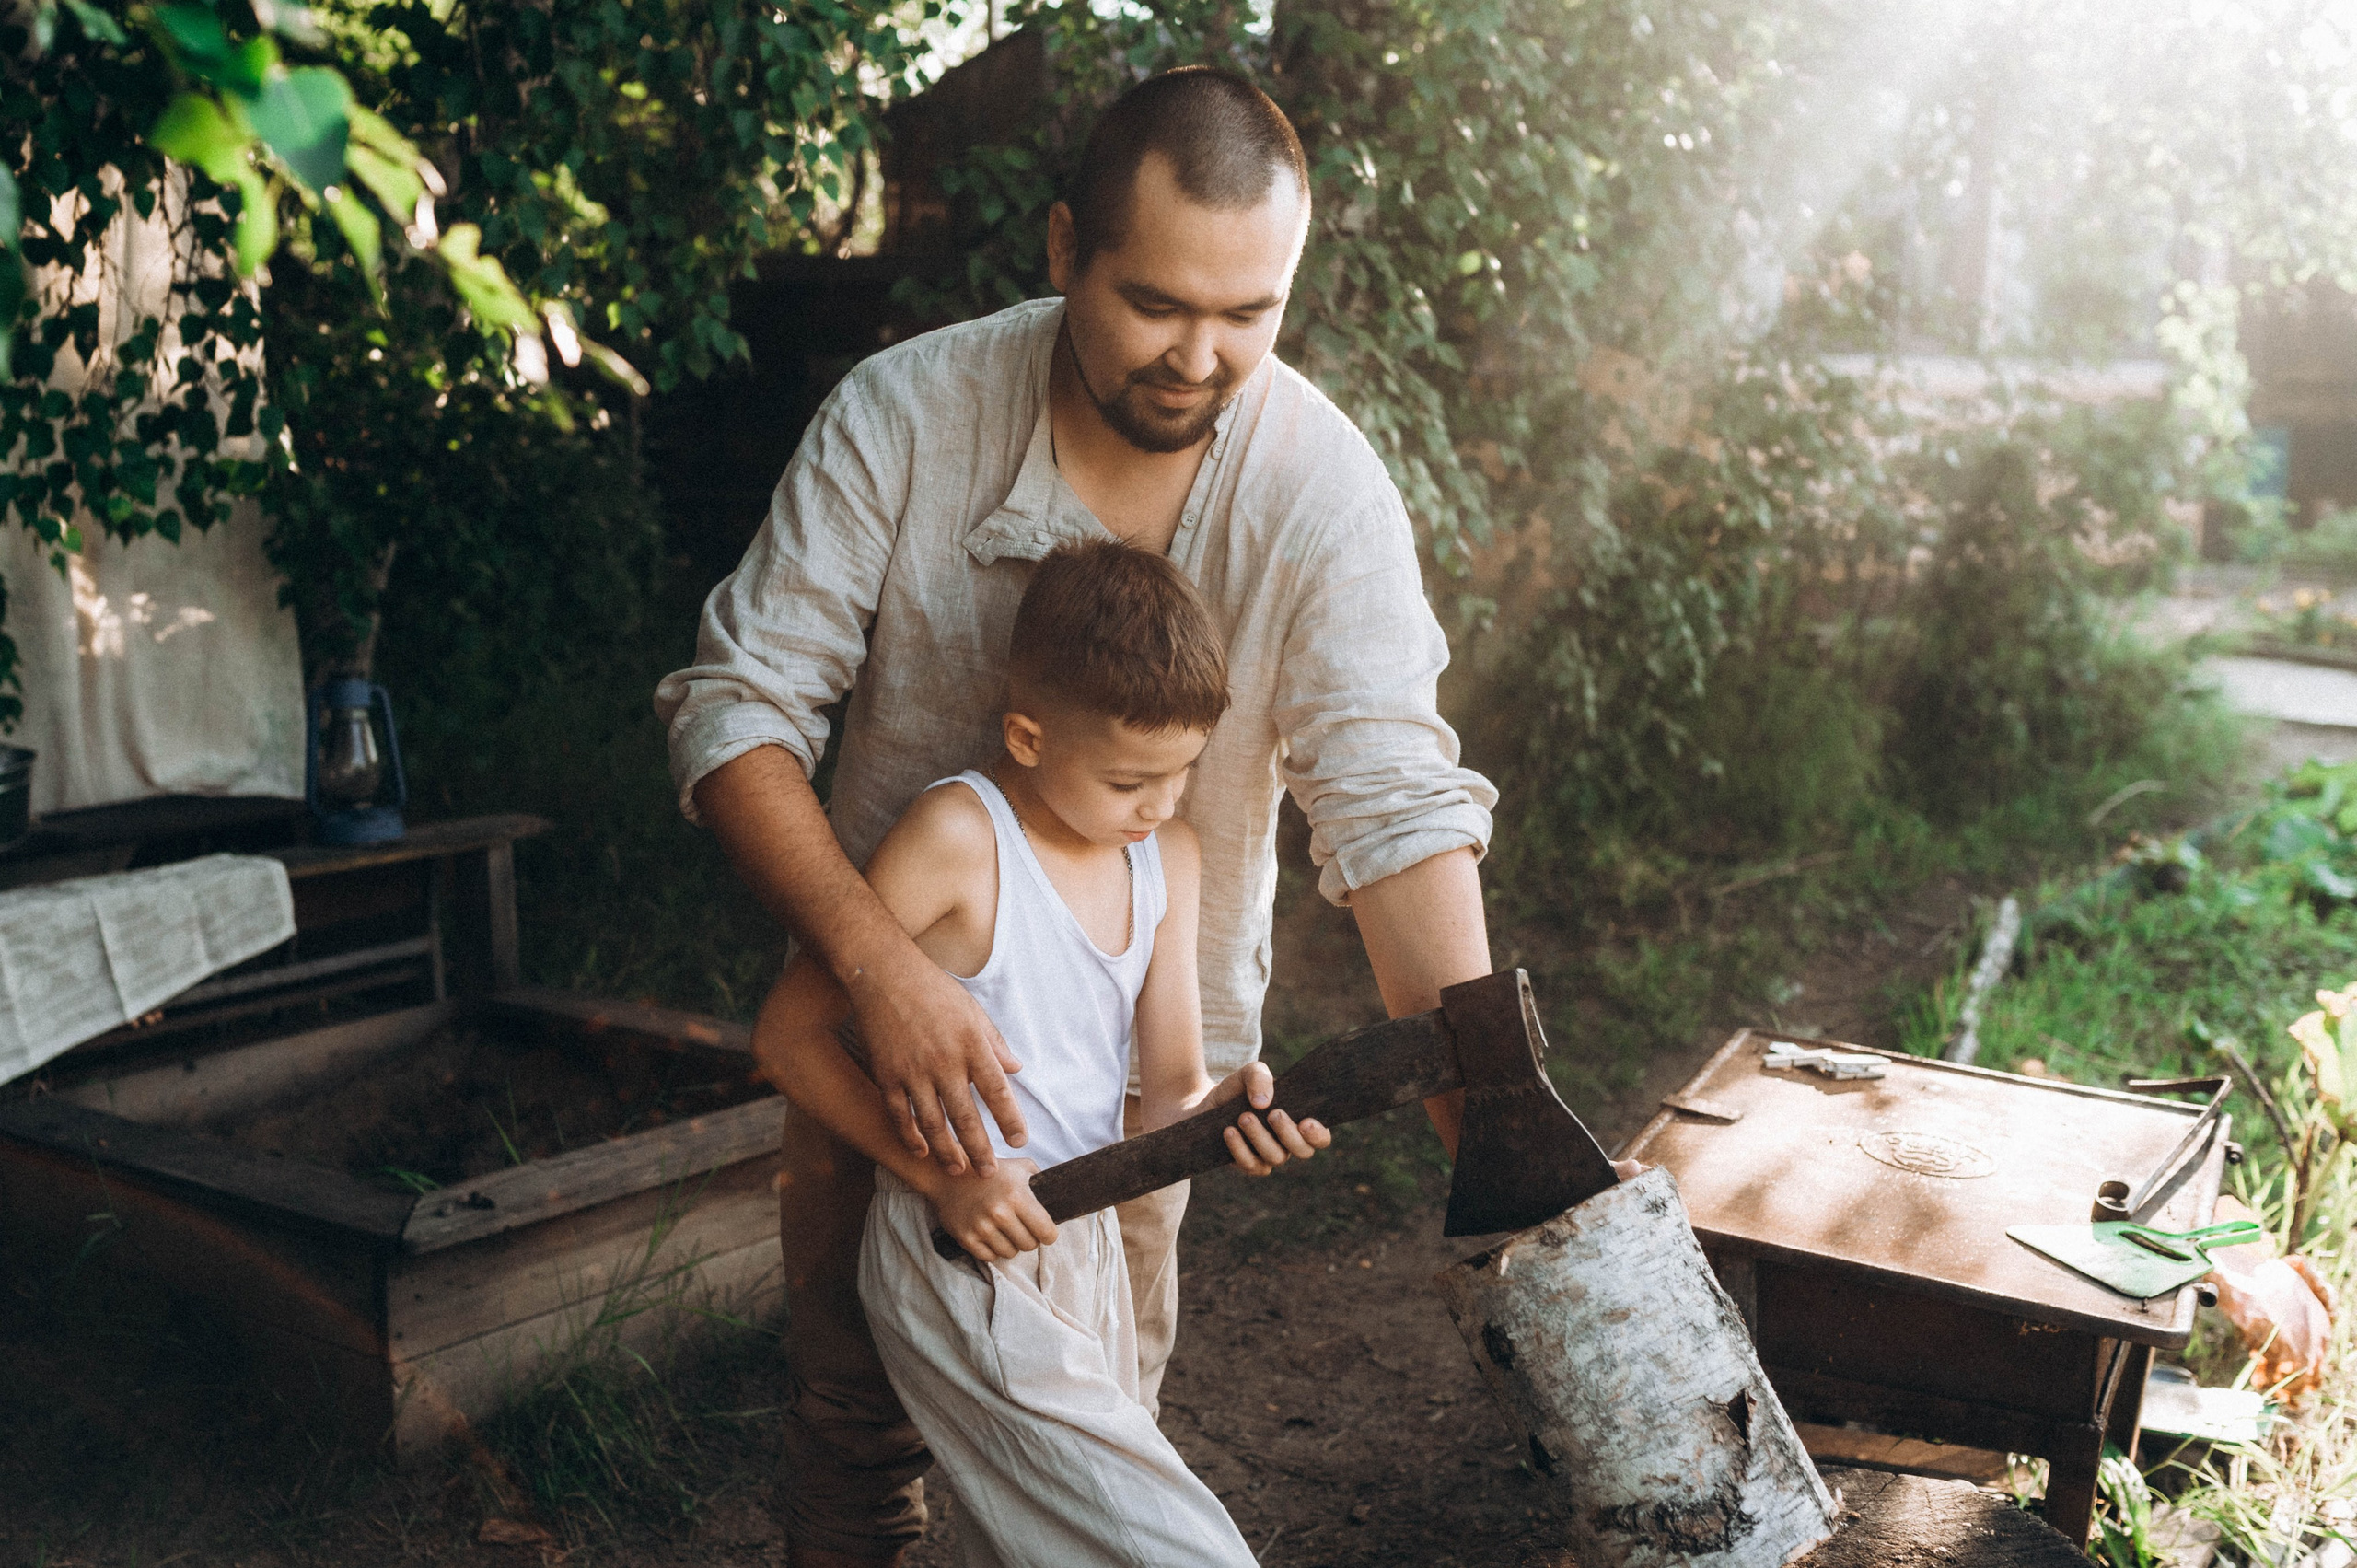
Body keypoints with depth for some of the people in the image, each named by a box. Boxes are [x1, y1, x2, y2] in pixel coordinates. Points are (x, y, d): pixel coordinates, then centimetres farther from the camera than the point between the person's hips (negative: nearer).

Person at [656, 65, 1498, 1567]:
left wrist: (1489, 1111, -35)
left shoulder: (1324, 486, -18)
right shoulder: (902, 413, -19)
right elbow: (737, 706, -20)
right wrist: (883, 965, -34)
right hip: (889, 993, 0)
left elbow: (1395, 798, -23)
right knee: (855, 1399, 14)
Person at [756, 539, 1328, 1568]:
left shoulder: (1168, 855, 5)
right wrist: (941, 1175, -21)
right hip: (965, 1259, -7)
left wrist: (1224, 1108, -19)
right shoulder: (959, 837, -17)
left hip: (1086, 1243, 8)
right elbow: (788, 1035, -13)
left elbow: (1168, 1087, 5)